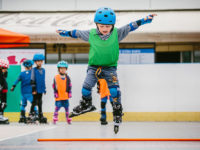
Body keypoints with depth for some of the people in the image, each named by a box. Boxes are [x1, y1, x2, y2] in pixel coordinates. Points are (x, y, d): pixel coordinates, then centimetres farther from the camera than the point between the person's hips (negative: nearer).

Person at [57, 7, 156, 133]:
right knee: (86, 86, -11)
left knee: (114, 89, -14)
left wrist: (146, 19, -11)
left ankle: (118, 112, 4)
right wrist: (64, 32, 16)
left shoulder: (117, 34, -8)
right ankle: (86, 104, 18)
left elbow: (131, 27, -6)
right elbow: (77, 33, 8)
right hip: (94, 66, 1)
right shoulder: (91, 34, -5)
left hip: (110, 67, -1)